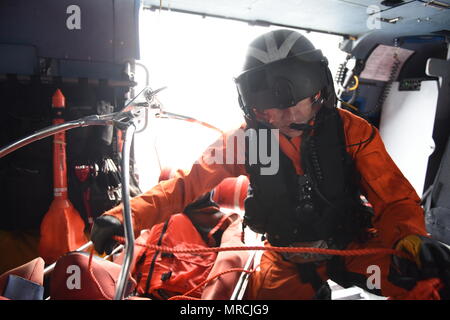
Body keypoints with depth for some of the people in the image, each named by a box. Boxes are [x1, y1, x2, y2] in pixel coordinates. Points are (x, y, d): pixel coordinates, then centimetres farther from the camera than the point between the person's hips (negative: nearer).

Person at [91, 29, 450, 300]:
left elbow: (396, 199, -11)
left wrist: (411, 238, -34)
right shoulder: (247, 140, -10)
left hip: (353, 245, -2)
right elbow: (189, 181, -10)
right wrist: (126, 216, -22)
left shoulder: (352, 132, -13)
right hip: (288, 260, 3)